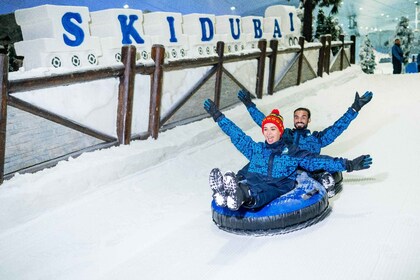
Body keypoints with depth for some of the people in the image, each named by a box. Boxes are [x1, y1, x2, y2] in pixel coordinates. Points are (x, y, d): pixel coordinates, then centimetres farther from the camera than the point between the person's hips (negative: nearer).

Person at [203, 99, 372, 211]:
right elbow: (236, 134, 32)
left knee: (261, 193, -41)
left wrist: (348, 165, 3)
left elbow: (318, 161, 12)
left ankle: (241, 197, -75)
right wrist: (218, 116, 35)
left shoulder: (292, 153, 19)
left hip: (279, 186, -2)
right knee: (246, 187, -38)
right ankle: (225, 193, -72)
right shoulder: (255, 149, 27)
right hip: (253, 182, 2)